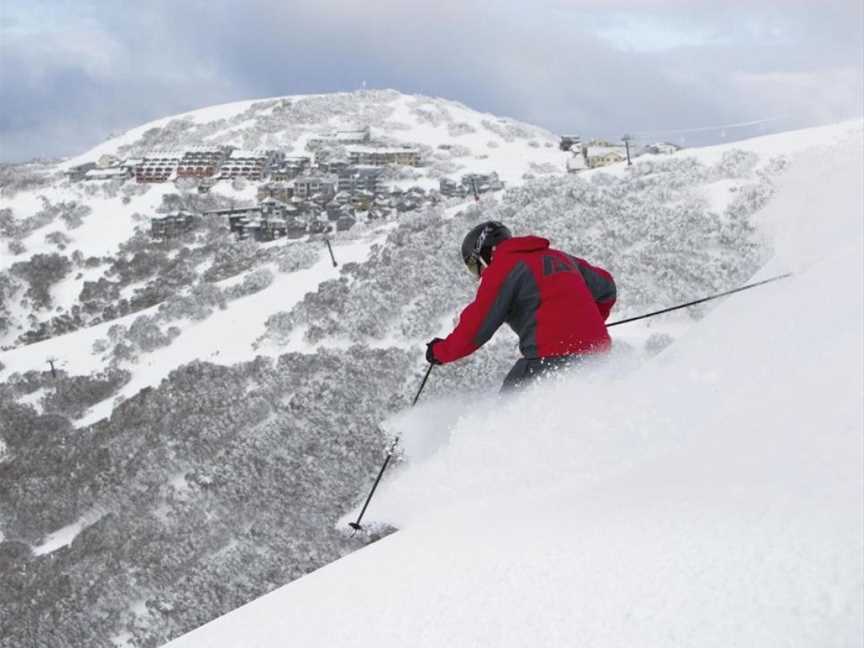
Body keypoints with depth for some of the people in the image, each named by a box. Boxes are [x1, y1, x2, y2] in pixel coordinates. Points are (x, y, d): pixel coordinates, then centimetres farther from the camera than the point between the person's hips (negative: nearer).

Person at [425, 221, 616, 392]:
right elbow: (606, 287, 30)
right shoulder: (558, 257, 23)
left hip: (552, 356, -7)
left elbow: (477, 326, -3)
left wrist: (440, 351, 12)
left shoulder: (502, 267, 1)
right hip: (596, 351, 7)